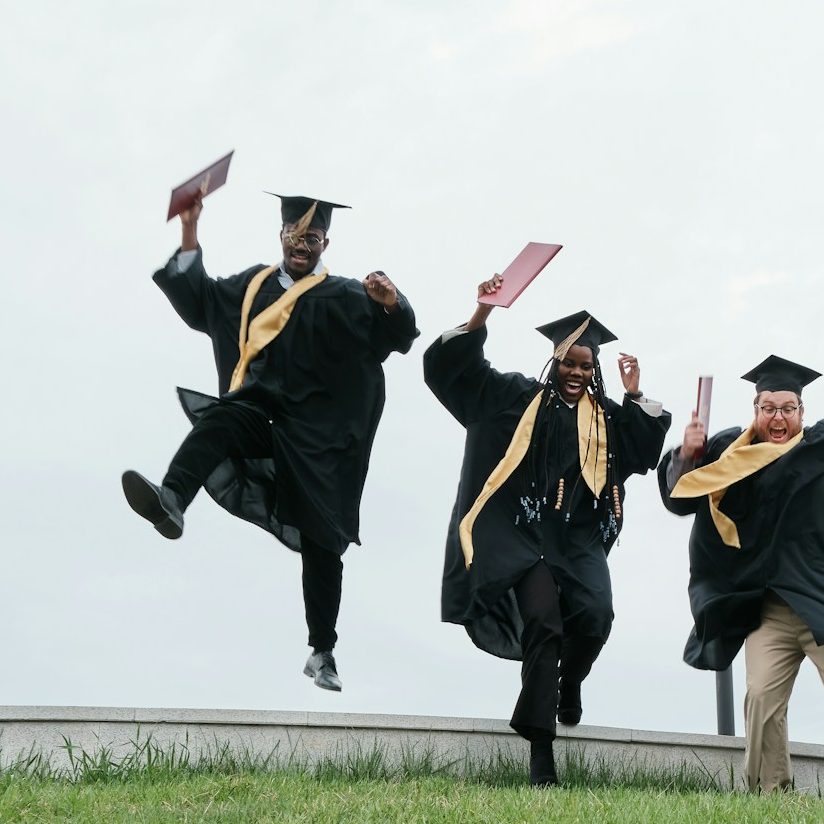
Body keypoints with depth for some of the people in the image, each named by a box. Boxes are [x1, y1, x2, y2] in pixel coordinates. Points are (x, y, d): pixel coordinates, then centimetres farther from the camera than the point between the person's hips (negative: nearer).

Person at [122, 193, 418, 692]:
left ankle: (322, 652, 11)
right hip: (260, 411, 2)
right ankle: (171, 503, -58)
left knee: (321, 543, 1)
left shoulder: (343, 296, 1)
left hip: (316, 434, -2)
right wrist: (190, 236, 7)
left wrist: (392, 303, -33)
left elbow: (399, 334, -10)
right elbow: (197, 304, 15)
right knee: (217, 421, -34)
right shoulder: (253, 284, 12)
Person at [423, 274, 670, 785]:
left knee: (596, 616, -22)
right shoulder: (521, 398, 9)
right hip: (525, 531, -2)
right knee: (543, 622, -20)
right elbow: (454, 365, 4)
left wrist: (635, 395, -1)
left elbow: (649, 445, 4)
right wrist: (482, 315, -8)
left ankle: (570, 683, 14)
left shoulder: (606, 417, 17)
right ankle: (541, 749, -16)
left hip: (580, 537, 3)